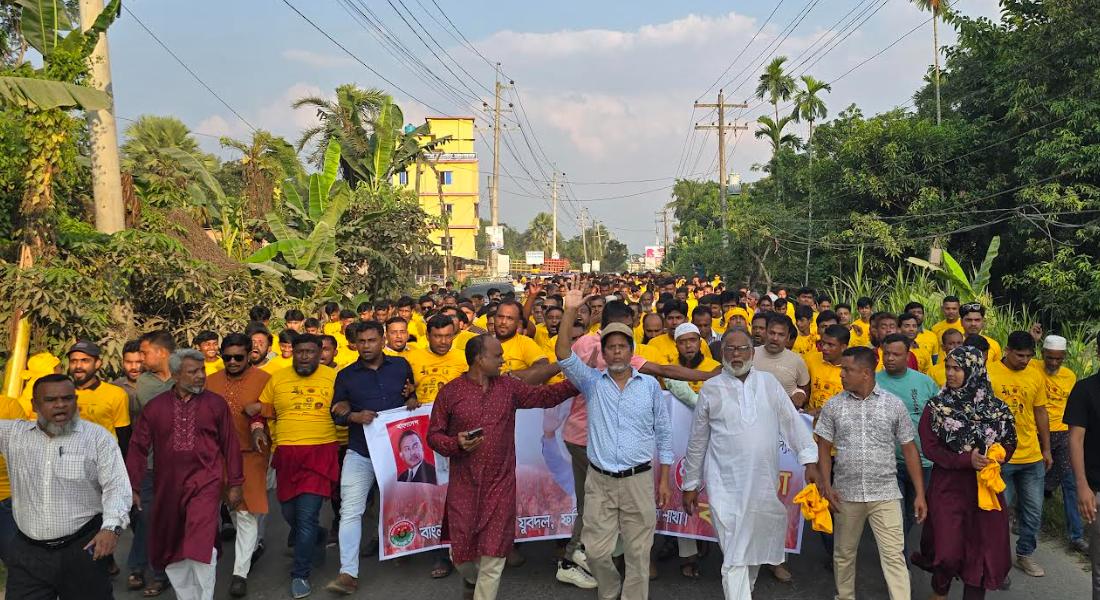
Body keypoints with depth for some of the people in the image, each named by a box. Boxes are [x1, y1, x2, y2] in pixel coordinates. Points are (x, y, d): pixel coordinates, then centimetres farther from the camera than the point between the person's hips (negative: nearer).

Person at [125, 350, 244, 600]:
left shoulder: (216, 403, 1)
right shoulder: (155, 407, 3)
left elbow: (230, 445, 3)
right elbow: (138, 448, 5)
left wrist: (234, 484, 2)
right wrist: (132, 487, 2)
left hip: (205, 483, -3)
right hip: (167, 487, 3)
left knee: (200, 545, -13)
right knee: (171, 549, 12)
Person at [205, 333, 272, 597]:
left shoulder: (264, 380, -8)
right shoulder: (211, 381, 4)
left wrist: (259, 411, -24)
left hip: (251, 454, -4)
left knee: (247, 512, -6)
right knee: (234, 508, 19)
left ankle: (240, 572, -1)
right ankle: (253, 545, 44)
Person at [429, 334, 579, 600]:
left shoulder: (509, 387, 4)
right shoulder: (450, 391, -4)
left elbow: (545, 396, 8)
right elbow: (433, 434, 0)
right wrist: (456, 444, -18)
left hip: (500, 486, 2)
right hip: (464, 486, -1)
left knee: (493, 556, 1)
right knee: (460, 552, 7)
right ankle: (471, 578, 41)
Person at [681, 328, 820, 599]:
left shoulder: (769, 382, 7)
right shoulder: (710, 389, 2)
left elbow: (792, 422, 5)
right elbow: (697, 441, 7)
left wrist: (810, 460, -5)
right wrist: (690, 485, 10)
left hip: (764, 483, 3)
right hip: (727, 486, -3)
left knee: (755, 547, 15)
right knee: (734, 555, -7)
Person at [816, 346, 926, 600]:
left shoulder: (894, 405, -1)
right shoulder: (833, 406, 1)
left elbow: (909, 449, 3)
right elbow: (824, 448, 6)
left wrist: (920, 493, 0)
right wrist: (827, 486, -5)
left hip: (885, 494, -2)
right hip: (846, 494, 2)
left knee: (894, 556, -4)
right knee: (844, 553, 14)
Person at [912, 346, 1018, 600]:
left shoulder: (996, 408, 1)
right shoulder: (936, 407, -4)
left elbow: (1009, 442, 11)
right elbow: (929, 447, -8)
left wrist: (998, 456, -11)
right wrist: (966, 459, -20)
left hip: (985, 487, 2)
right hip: (947, 487, -2)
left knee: (984, 548, 4)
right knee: (948, 551, -3)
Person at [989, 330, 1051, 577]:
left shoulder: (1035, 376, 5)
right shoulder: (988, 372, -10)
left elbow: (1041, 413, 13)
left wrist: (1046, 449, 14)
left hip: (1032, 456, 5)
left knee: (1033, 511, 12)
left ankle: (1025, 554, 28)